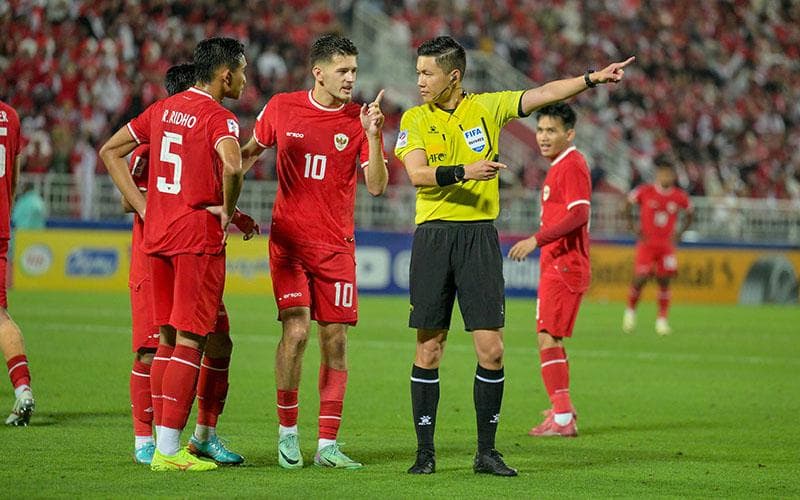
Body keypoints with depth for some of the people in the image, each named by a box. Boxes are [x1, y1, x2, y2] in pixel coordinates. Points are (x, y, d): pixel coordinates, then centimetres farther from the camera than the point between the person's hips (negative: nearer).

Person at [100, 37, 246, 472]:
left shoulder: (162, 109, 12)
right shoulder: (218, 118, -10)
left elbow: (110, 151, 17)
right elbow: (231, 165, -30)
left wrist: (143, 207, 12)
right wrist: (227, 210, -12)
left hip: (158, 234, 7)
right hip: (199, 236, -7)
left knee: (167, 338, 14)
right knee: (190, 340, -4)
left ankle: (163, 439, 17)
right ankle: (168, 449, -6)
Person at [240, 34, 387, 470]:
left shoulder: (359, 119, -1)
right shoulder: (282, 108, 0)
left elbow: (377, 186, -8)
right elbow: (250, 151, 18)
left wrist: (372, 136, -20)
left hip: (336, 245, 1)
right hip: (289, 238, -1)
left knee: (335, 341, -1)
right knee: (296, 330, -13)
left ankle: (328, 445, 5)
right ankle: (287, 431, 2)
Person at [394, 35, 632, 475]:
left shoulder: (487, 108, 6)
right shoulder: (414, 119, 3)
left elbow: (544, 94, 3)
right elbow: (417, 174, -11)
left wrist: (593, 78, -7)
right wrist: (463, 171, -25)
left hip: (479, 236, 1)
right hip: (433, 236, -1)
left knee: (491, 349, -4)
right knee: (428, 348, 1)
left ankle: (486, 451, 6)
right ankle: (425, 451, 8)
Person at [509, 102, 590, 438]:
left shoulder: (572, 165, -12)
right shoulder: (558, 167, 20)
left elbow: (578, 214, -23)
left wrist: (536, 240, -26)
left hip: (564, 266, -11)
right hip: (555, 265, 11)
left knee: (547, 337, -15)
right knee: (550, 338, 16)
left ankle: (563, 419, -17)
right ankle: (561, 410, 27)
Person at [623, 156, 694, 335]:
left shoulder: (679, 196, 0)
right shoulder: (644, 191, -6)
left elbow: (690, 213, 18)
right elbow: (628, 204, 10)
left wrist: (679, 232, 8)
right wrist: (633, 227, 2)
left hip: (667, 244, 2)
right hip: (646, 242, -2)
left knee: (664, 281, -3)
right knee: (640, 279, -7)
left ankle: (662, 320, 5)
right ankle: (630, 311, 18)